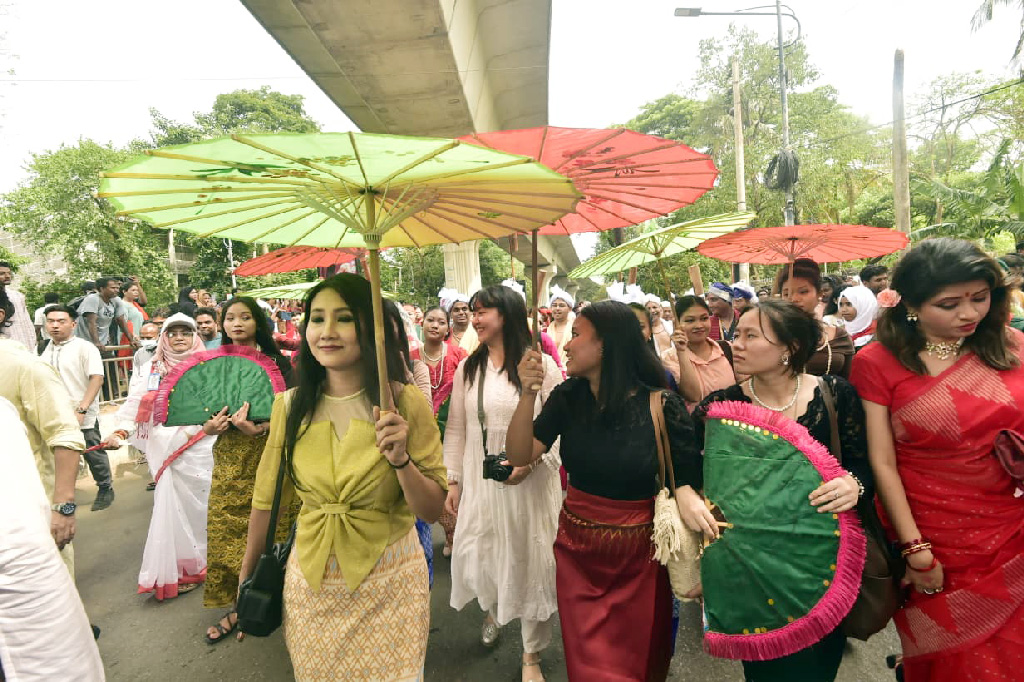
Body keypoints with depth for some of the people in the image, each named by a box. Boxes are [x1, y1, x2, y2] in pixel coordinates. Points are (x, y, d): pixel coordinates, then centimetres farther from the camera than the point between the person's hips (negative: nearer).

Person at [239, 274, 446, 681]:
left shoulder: (406, 403, -15)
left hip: (388, 585, -2)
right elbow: (267, 499, 6)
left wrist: (400, 459, -29)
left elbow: (432, 510, -12)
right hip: (310, 584, 3)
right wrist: (247, 573, 15)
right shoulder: (290, 406, -7)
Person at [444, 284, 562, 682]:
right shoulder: (468, 368, 5)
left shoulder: (539, 366, -8)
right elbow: (456, 429, 8)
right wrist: (451, 481, 6)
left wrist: (531, 460, -20)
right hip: (479, 482, 4)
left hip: (530, 483, -3)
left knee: (530, 561, 8)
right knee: (475, 556, 12)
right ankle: (494, 611, 50)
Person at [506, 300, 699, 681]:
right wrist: (528, 395, -24)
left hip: (640, 559, -3)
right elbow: (520, 456, -11)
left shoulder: (662, 407, -17)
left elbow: (688, 484, -11)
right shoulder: (568, 397, -7)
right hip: (576, 553, 3)